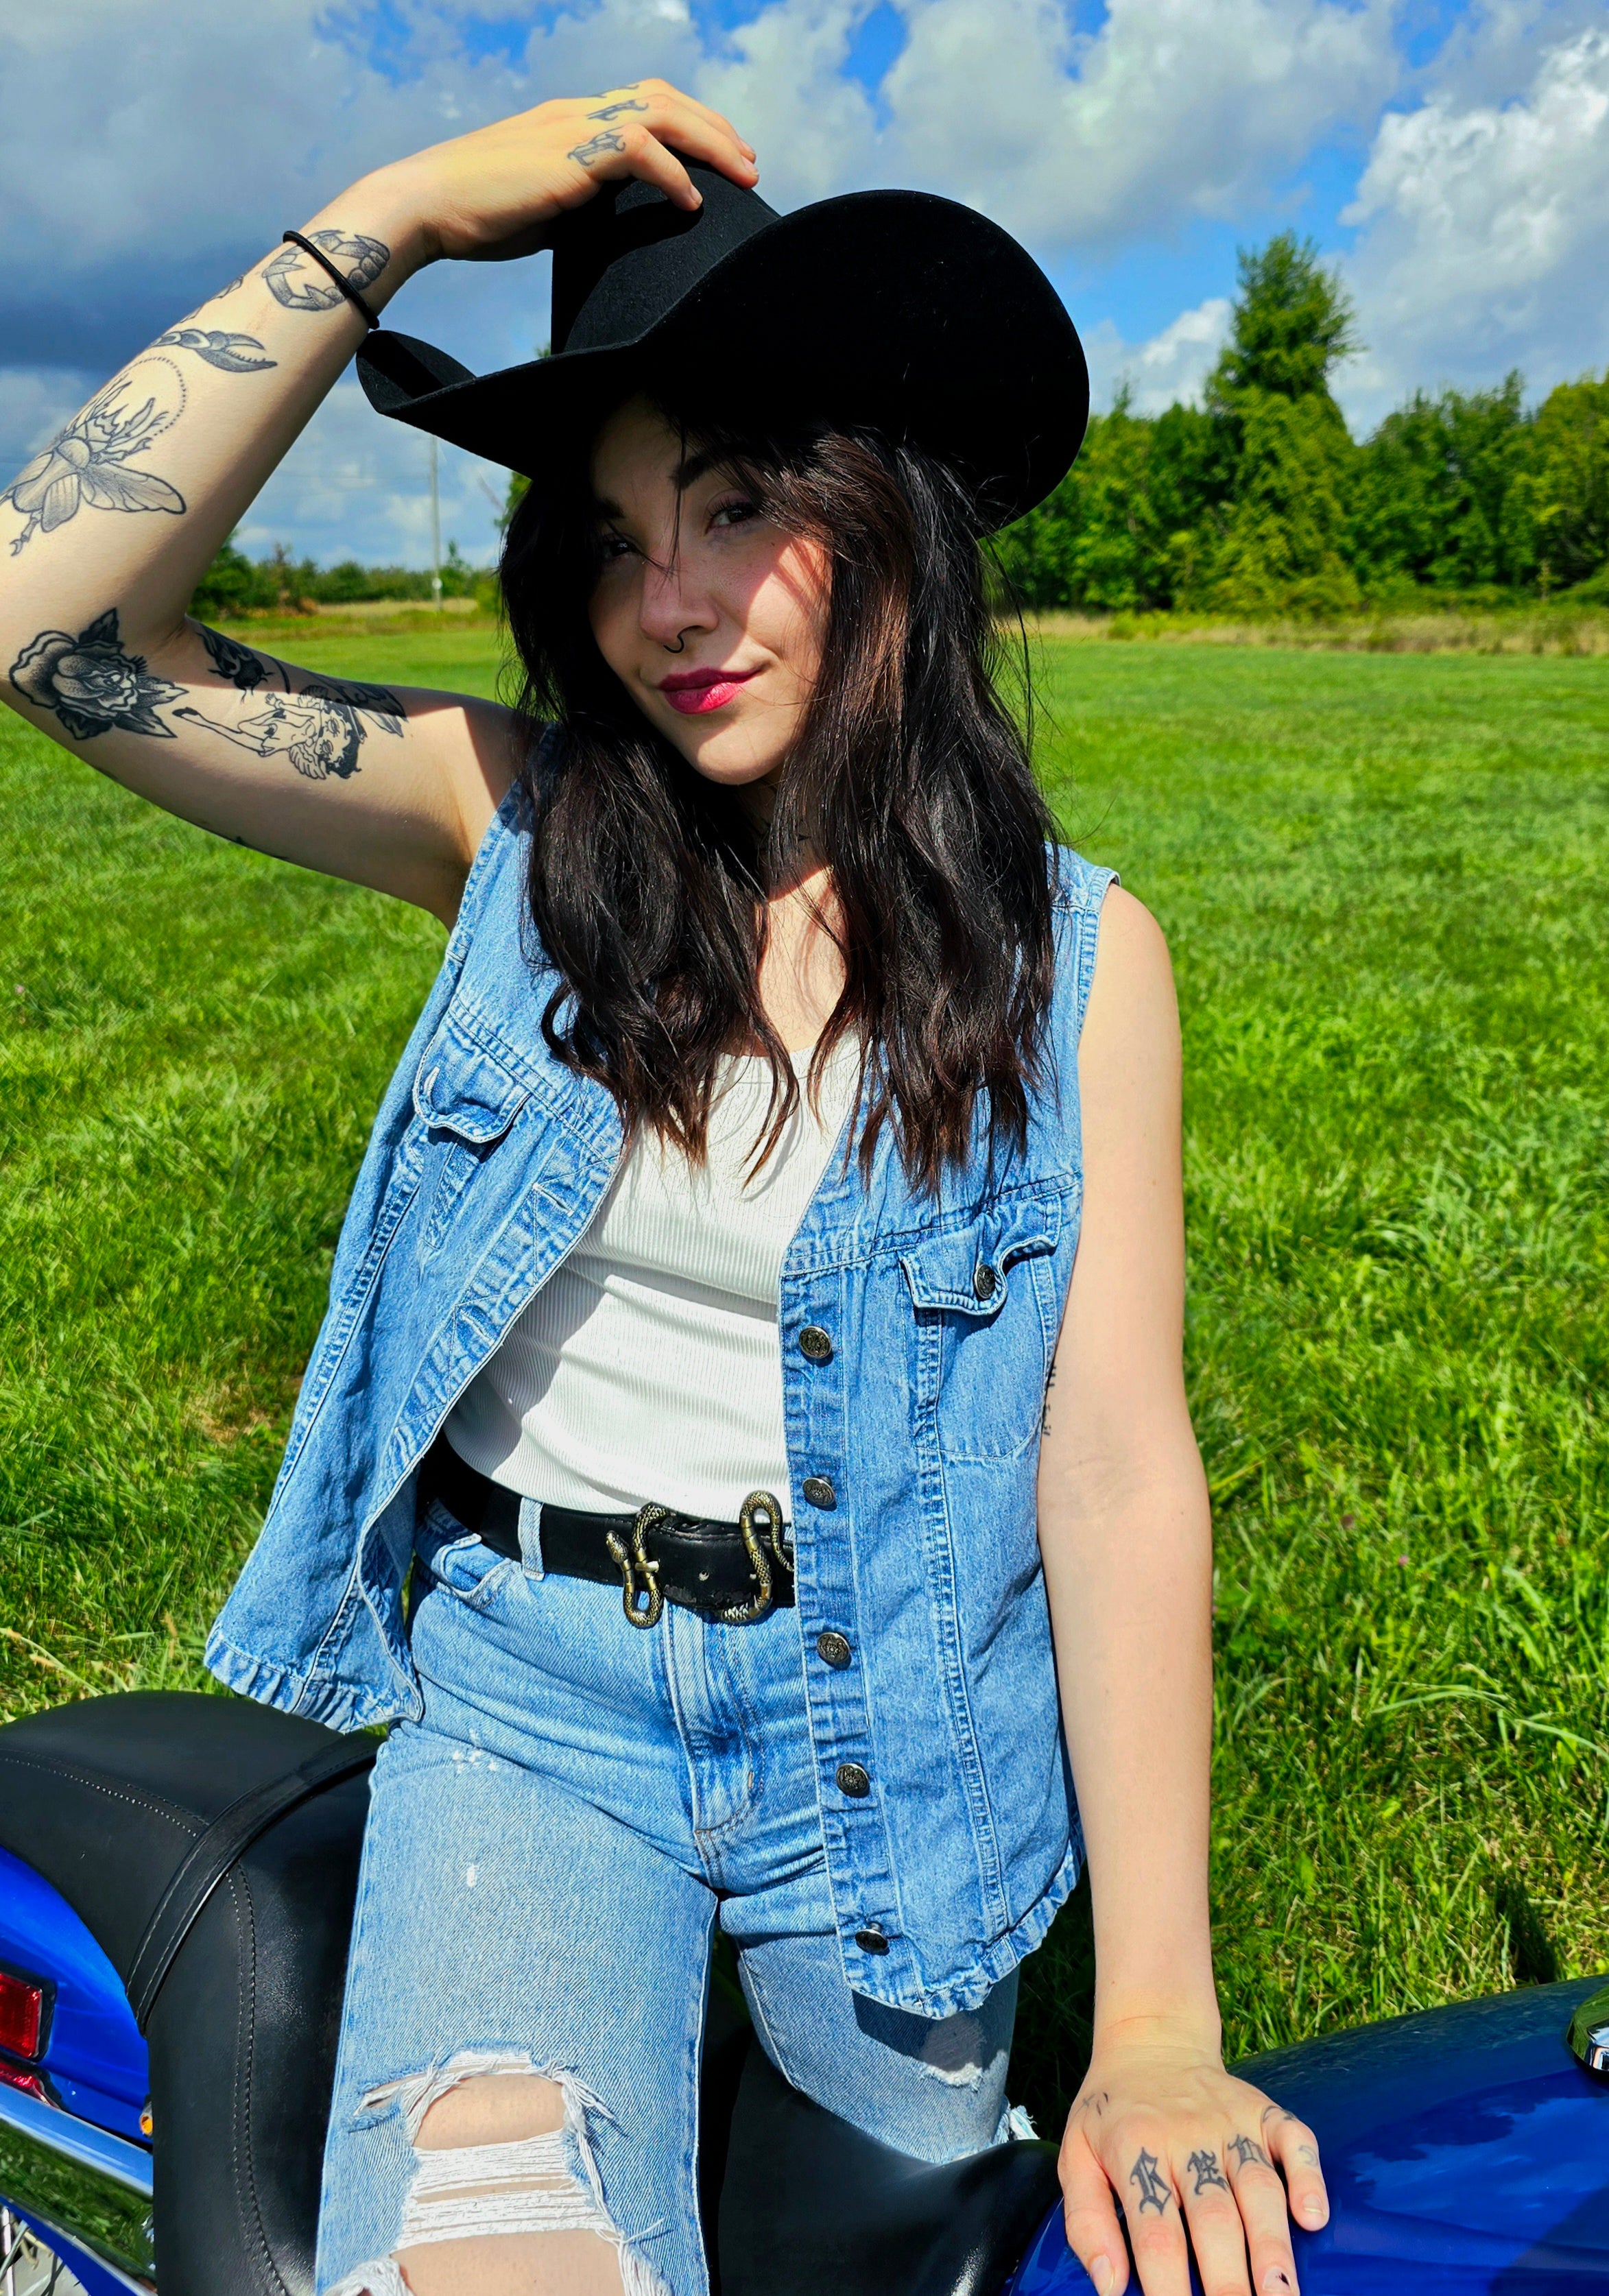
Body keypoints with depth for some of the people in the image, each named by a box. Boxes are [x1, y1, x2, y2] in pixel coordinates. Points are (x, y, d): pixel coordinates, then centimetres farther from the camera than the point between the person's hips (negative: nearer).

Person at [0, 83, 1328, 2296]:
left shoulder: (1074, 952, -7)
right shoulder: (522, 823, -4)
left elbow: (1121, 1463, -12)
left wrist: (1158, 2026, -17)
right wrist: (388, 219, -18)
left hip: (882, 1717, 1)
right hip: (524, 1691, 0)